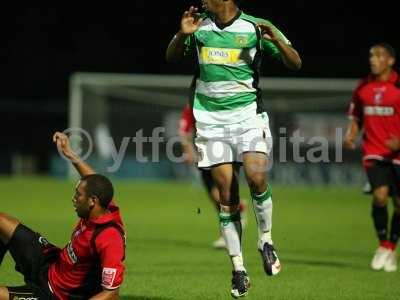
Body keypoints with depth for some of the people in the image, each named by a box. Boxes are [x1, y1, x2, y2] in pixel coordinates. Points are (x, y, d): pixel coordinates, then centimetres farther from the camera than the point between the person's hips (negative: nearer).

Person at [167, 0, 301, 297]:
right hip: (211, 119, 2)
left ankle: (266, 241, 0)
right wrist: (182, 35, -3)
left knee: (256, 176, -23)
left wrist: (277, 40, -21)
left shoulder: (255, 28, -3)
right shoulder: (200, 27, 6)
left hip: (248, 114, -2)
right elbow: (171, 58, 17)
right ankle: (239, 270, 6)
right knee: (227, 195, -1)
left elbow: (295, 64, -2)